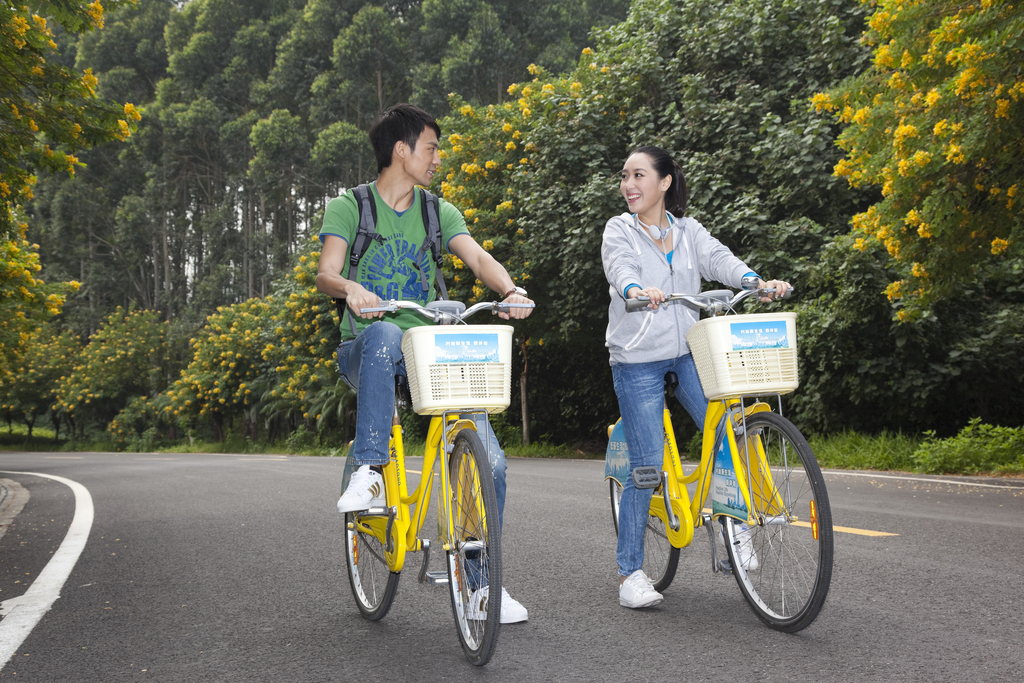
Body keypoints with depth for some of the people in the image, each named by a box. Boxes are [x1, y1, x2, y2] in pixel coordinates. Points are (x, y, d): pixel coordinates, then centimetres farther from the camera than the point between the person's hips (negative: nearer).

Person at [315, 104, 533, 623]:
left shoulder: (439, 212, 13)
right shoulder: (348, 207, 4)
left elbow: (477, 257, -4)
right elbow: (326, 273, -11)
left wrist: (511, 291, -26)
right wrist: (351, 288, -36)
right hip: (366, 351, -3)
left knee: (488, 459, -12)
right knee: (384, 332, -41)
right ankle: (369, 471, -34)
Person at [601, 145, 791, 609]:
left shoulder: (689, 231, 10)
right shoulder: (619, 231, 1)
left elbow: (720, 260, -8)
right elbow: (620, 268, -20)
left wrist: (757, 282, -29)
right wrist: (636, 290, -44)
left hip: (688, 353, 3)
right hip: (637, 359, -3)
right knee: (646, 464, -6)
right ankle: (629, 571, 7)